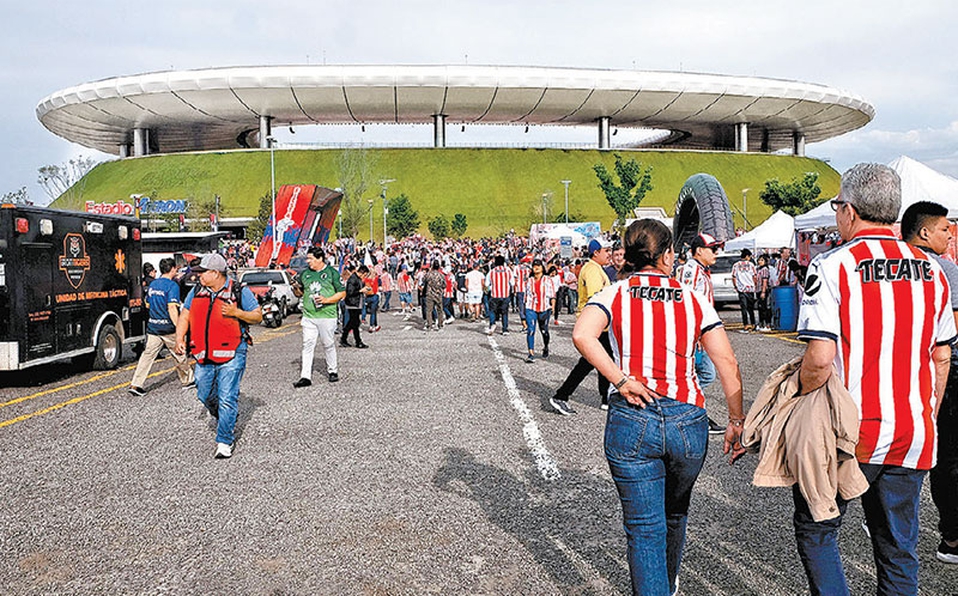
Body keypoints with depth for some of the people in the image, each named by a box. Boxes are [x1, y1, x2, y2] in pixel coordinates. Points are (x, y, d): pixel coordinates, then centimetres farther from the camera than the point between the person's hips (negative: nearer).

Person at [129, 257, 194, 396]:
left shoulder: (152, 284, 10)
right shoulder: (172, 285, -13)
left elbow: (148, 305, 18)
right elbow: (172, 308, -21)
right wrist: (178, 327, -21)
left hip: (153, 326, 6)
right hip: (168, 327, -6)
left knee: (148, 354, 5)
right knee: (179, 355, 10)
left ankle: (135, 384, -1)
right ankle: (187, 380, 23)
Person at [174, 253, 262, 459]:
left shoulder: (239, 292, -6)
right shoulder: (197, 291, 7)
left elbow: (258, 316, -3)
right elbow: (184, 315, 15)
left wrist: (236, 312, -19)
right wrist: (180, 339, 2)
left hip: (231, 355, -5)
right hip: (204, 356, 6)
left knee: (227, 399, -6)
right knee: (205, 396, 14)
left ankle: (224, 442, 3)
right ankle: (224, 419, 42)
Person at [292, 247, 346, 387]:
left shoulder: (332, 272, -1)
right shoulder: (304, 273, 11)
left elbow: (342, 293, -2)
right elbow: (299, 293, 19)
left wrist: (326, 300, -15)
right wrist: (296, 289, -5)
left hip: (327, 316, -3)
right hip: (308, 316, 3)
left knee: (329, 345, 7)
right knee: (307, 345, -1)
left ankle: (332, 371, 24)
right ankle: (305, 376, -1)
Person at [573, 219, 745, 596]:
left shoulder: (613, 295, 1)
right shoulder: (693, 299, 6)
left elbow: (582, 335, -19)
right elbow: (727, 363, 1)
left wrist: (620, 381, -13)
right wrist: (736, 421, 6)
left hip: (631, 420, -3)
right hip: (688, 420, 3)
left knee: (645, 527, 6)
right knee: (675, 514, 27)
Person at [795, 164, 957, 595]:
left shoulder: (832, 267, -13)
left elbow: (819, 359, -21)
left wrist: (798, 404, -3)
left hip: (848, 431, -5)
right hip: (912, 435, 5)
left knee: (816, 530, 14)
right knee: (898, 549, 16)